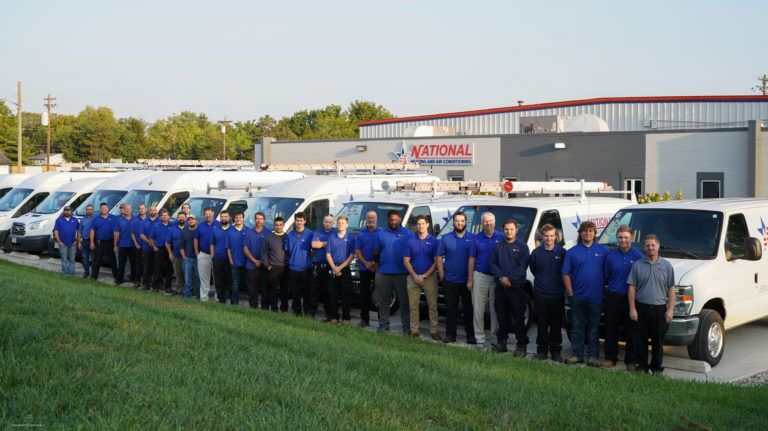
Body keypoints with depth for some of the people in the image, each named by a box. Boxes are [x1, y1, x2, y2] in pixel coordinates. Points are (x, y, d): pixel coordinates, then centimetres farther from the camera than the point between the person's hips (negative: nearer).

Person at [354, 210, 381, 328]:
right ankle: (364, 319, 12)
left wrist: (377, 264, -12)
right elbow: (357, 250, 5)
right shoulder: (361, 233, 10)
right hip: (364, 268, 3)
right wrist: (366, 263, -8)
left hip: (379, 268, -2)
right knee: (364, 294, 5)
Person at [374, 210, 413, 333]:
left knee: (404, 301, 0)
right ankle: (383, 325, 16)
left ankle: (407, 327, 4)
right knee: (383, 301, 8)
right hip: (383, 273, 3)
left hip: (401, 274, -3)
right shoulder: (381, 233, 11)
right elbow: (376, 251, 14)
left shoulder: (408, 233, 3)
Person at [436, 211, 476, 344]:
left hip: (467, 281, -1)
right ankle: (450, 335, 13)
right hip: (450, 281, 1)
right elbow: (439, 257, 8)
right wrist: (442, 276, 0)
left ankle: (471, 336, 9)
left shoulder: (472, 238, 2)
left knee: (468, 309, 2)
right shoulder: (446, 239, 7)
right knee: (451, 309, 6)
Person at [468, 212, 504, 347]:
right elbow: (471, 260, 6)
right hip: (479, 276, 1)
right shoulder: (476, 239, 4)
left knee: (495, 310, 4)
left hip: (497, 278, -1)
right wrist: (470, 279, 2)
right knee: (478, 309, 0)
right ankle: (480, 338, 7)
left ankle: (495, 338, 11)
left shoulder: (501, 238, 1)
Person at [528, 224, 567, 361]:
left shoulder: (562, 252, -2)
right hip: (540, 294, 1)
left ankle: (555, 351, 15)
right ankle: (542, 350, 16)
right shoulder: (536, 253, 1)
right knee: (542, 324, 6)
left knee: (556, 325, 6)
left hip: (557, 295, -1)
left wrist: (558, 283, 7)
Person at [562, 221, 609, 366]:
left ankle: (592, 357, 11)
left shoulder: (603, 251, 4)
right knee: (577, 327, 6)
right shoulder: (572, 252, 3)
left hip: (596, 298, 0)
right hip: (578, 298, 0)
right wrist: (570, 293, -4)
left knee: (593, 328, 6)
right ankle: (576, 355, 13)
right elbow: (566, 274, 2)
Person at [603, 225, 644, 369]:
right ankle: (610, 358, 17)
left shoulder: (638, 256, -1)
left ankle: (631, 361, 13)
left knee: (632, 331, 4)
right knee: (611, 330, 6)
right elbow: (605, 276, 12)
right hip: (613, 297, 2)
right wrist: (612, 286, 1)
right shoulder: (611, 256, 5)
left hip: (631, 297, -2)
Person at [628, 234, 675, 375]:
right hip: (641, 307, 0)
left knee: (658, 341, 6)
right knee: (641, 339, 5)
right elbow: (632, 288, 2)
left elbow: (671, 289, 3)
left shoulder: (667, 265, 4)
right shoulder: (637, 265, 3)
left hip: (660, 308, 0)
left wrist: (670, 309, -4)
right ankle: (642, 366, 15)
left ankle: (657, 367, 15)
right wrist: (632, 309, -4)